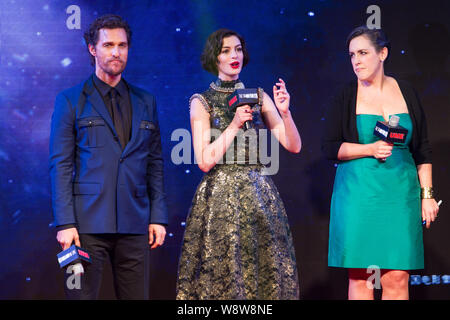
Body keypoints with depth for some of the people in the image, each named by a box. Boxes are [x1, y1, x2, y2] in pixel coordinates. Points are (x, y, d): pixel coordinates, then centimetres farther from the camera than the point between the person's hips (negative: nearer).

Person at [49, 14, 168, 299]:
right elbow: (60, 165, 0)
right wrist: (65, 223, -9)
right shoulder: (70, 101, 5)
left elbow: (155, 164, 15)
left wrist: (158, 216, 6)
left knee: (137, 296, 1)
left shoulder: (145, 102, 15)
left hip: (134, 223, 3)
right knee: (82, 295, -4)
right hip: (88, 223, -3)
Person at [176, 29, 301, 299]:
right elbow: (205, 161, -8)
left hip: (260, 195, 3)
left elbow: (294, 146, 3)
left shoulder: (258, 97, 9)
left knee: (267, 273, -1)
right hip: (220, 196, -3)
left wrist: (284, 112, -12)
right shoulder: (202, 102, 1)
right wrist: (234, 125, -11)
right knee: (222, 276, -4)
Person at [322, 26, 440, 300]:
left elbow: (423, 150, 10)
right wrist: (369, 149, -13)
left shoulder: (406, 93, 7)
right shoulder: (346, 97, 3)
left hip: (400, 193, 1)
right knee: (360, 277, -2)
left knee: (397, 279, -3)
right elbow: (330, 147, 1)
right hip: (358, 193, -1)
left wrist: (427, 194, 4)